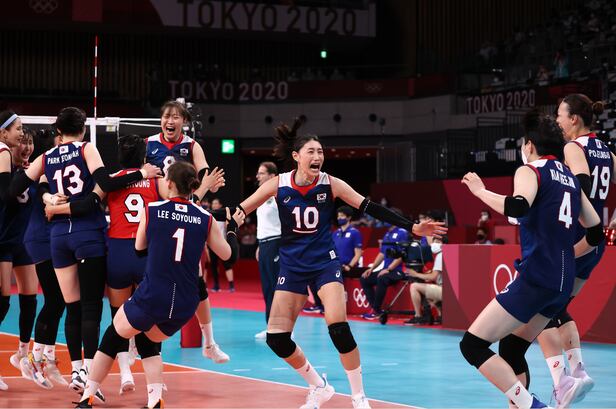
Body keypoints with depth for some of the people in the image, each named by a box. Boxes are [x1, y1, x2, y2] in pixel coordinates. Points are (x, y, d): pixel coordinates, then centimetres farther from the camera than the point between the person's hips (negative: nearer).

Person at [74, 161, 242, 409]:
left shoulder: (151, 210, -3)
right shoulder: (205, 218, 1)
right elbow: (228, 254, 12)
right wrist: (232, 227, 30)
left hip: (150, 298, -3)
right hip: (185, 306, 3)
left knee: (113, 338, 23)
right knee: (146, 340, 29)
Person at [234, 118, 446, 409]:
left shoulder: (330, 184, -9)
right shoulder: (278, 185, -9)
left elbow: (370, 208, -7)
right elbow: (240, 211, -4)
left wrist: (412, 227, -12)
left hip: (325, 262, -2)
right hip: (292, 265, 2)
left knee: (338, 327, -21)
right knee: (276, 338, -4)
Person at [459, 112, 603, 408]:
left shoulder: (530, 171, -3)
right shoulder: (570, 179, 18)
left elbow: (517, 208, -24)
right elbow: (596, 233, 19)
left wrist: (480, 190, -9)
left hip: (536, 277, -8)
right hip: (563, 283, 8)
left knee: (472, 345, -7)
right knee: (511, 349, 21)